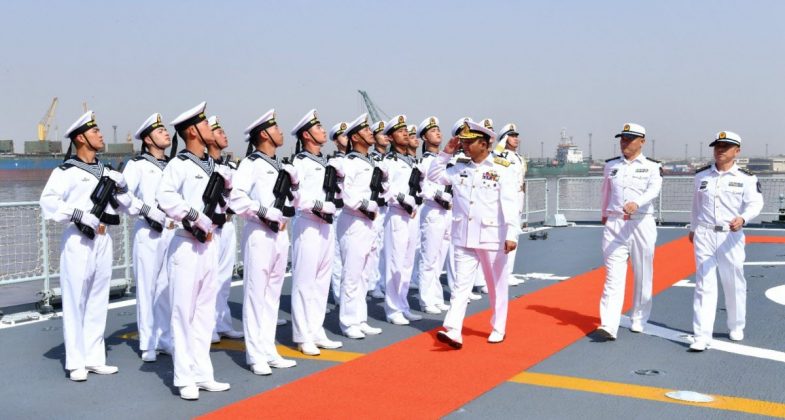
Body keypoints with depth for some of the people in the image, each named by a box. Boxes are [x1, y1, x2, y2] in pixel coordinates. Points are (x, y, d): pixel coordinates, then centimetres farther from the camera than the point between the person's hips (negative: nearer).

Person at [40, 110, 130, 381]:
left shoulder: (106, 171, 15)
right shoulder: (66, 171, -5)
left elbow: (126, 201, 18)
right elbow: (48, 202, -17)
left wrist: (119, 186, -1)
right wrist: (81, 217, -22)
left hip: (103, 239, 7)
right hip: (78, 241, -6)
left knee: (98, 300, 10)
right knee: (75, 300, -3)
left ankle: (95, 358, 18)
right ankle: (76, 363, 4)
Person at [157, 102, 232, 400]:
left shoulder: (212, 165, 11)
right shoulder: (179, 164, -11)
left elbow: (227, 195, 23)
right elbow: (165, 197, -28)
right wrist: (196, 217, -23)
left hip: (209, 246, 8)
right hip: (187, 247, -8)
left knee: (205, 312, 12)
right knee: (184, 313, 0)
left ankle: (202, 374, 21)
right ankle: (185, 379, 8)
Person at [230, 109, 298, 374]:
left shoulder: (281, 166, 15)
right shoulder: (250, 164, -8)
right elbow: (236, 198, -19)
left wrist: (284, 217, 3)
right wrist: (262, 213, -17)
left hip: (280, 234, 8)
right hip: (259, 234, -8)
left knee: (273, 294, 12)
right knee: (256, 293, -2)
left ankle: (269, 350, 21)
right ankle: (256, 355, 5)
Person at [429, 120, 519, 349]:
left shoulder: (501, 169, -7)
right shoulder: (459, 169, 8)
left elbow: (510, 204, -13)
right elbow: (434, 176, 17)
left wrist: (512, 234, -22)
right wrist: (446, 153, 6)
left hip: (492, 238, -3)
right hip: (464, 238, 4)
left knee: (497, 285, 11)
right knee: (461, 284, -2)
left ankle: (498, 329, 25)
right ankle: (453, 332, -8)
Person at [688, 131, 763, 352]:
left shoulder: (746, 178, -2)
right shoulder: (701, 175, 7)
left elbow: (755, 203, -13)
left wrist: (742, 219, -33)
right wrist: (693, 228, 25)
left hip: (731, 236, -1)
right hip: (704, 235, 1)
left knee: (734, 284, 11)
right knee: (704, 286, -5)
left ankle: (736, 327, 34)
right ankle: (702, 337, -7)